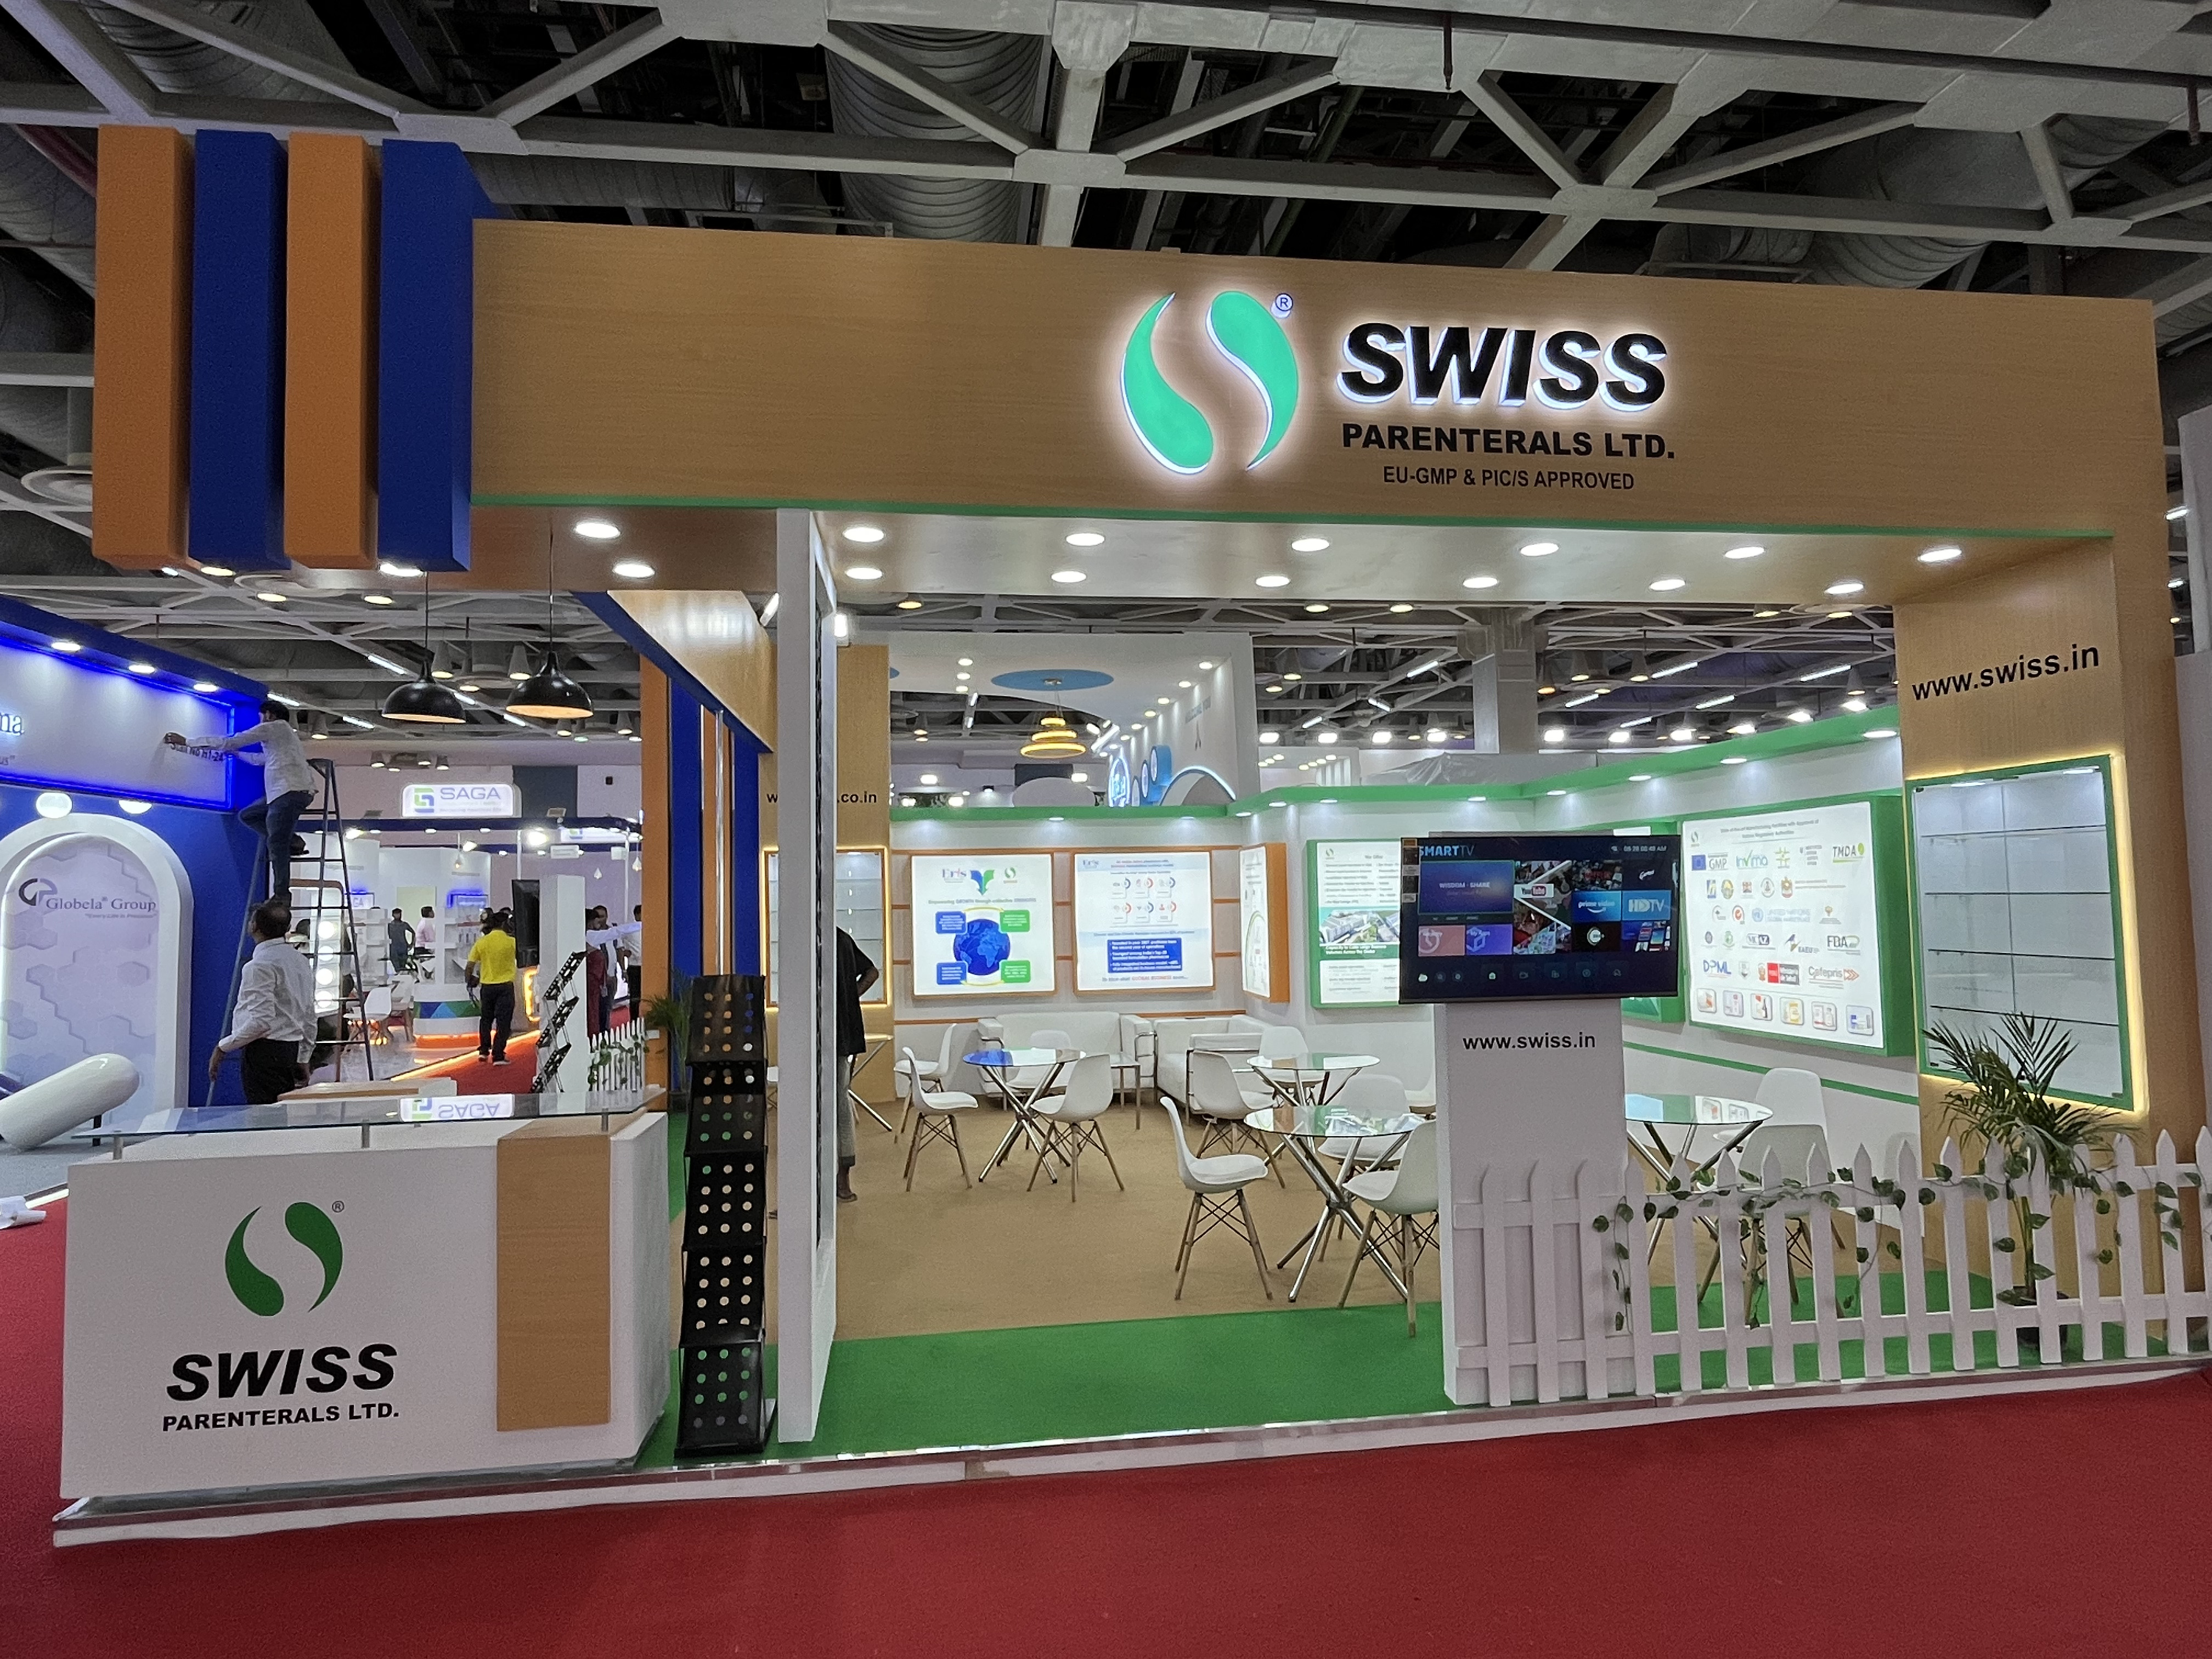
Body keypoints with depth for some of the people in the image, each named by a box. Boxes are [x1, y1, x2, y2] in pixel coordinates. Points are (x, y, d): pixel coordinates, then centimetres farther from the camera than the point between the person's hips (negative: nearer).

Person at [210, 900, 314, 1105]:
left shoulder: (259, 966, -14)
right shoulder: (301, 961, 13)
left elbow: (261, 1021, -20)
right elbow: (310, 1018, 17)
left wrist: (223, 1047, -10)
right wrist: (302, 1059, 24)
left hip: (264, 1053, -9)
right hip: (291, 1048, 9)